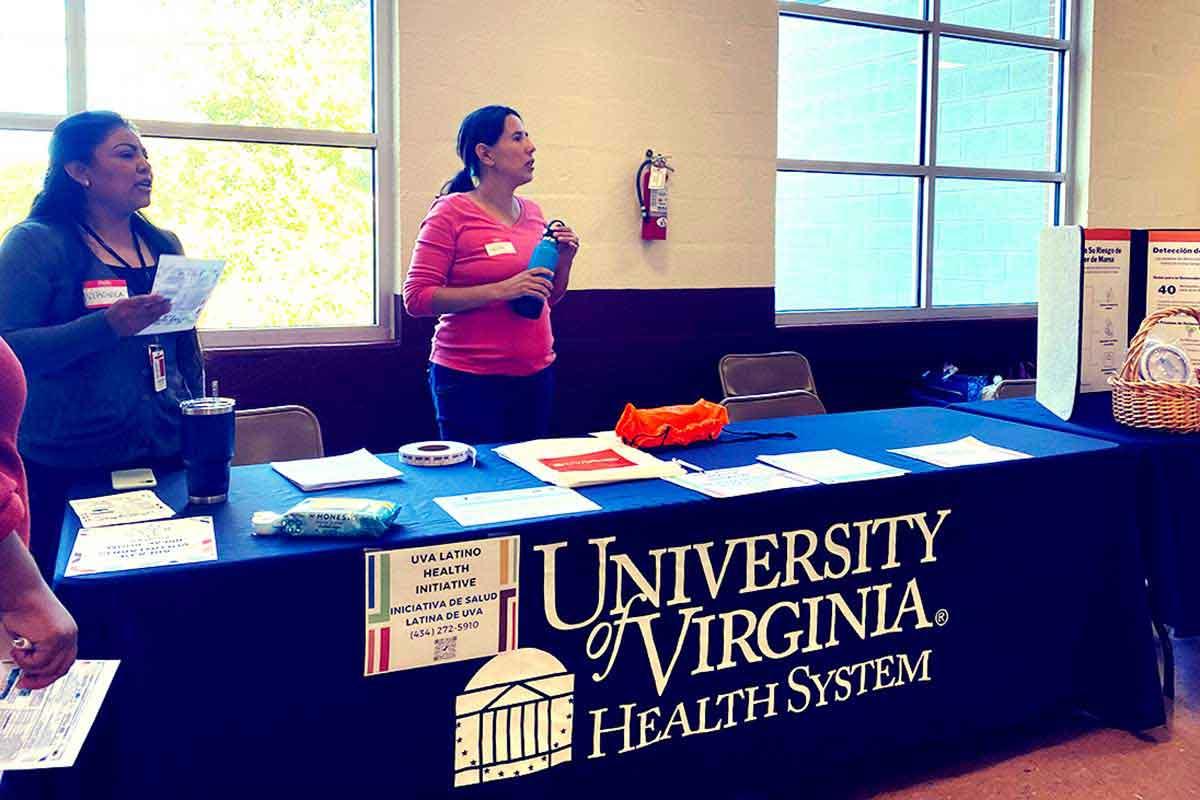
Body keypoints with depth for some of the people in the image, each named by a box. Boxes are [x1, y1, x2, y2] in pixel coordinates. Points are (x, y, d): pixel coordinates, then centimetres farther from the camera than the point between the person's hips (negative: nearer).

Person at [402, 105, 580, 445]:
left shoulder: (532, 212, 9)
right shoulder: (451, 212, -9)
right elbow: (417, 297, -15)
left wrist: (563, 262, -1)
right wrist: (500, 291, -21)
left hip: (536, 375, 6)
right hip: (470, 380, -6)